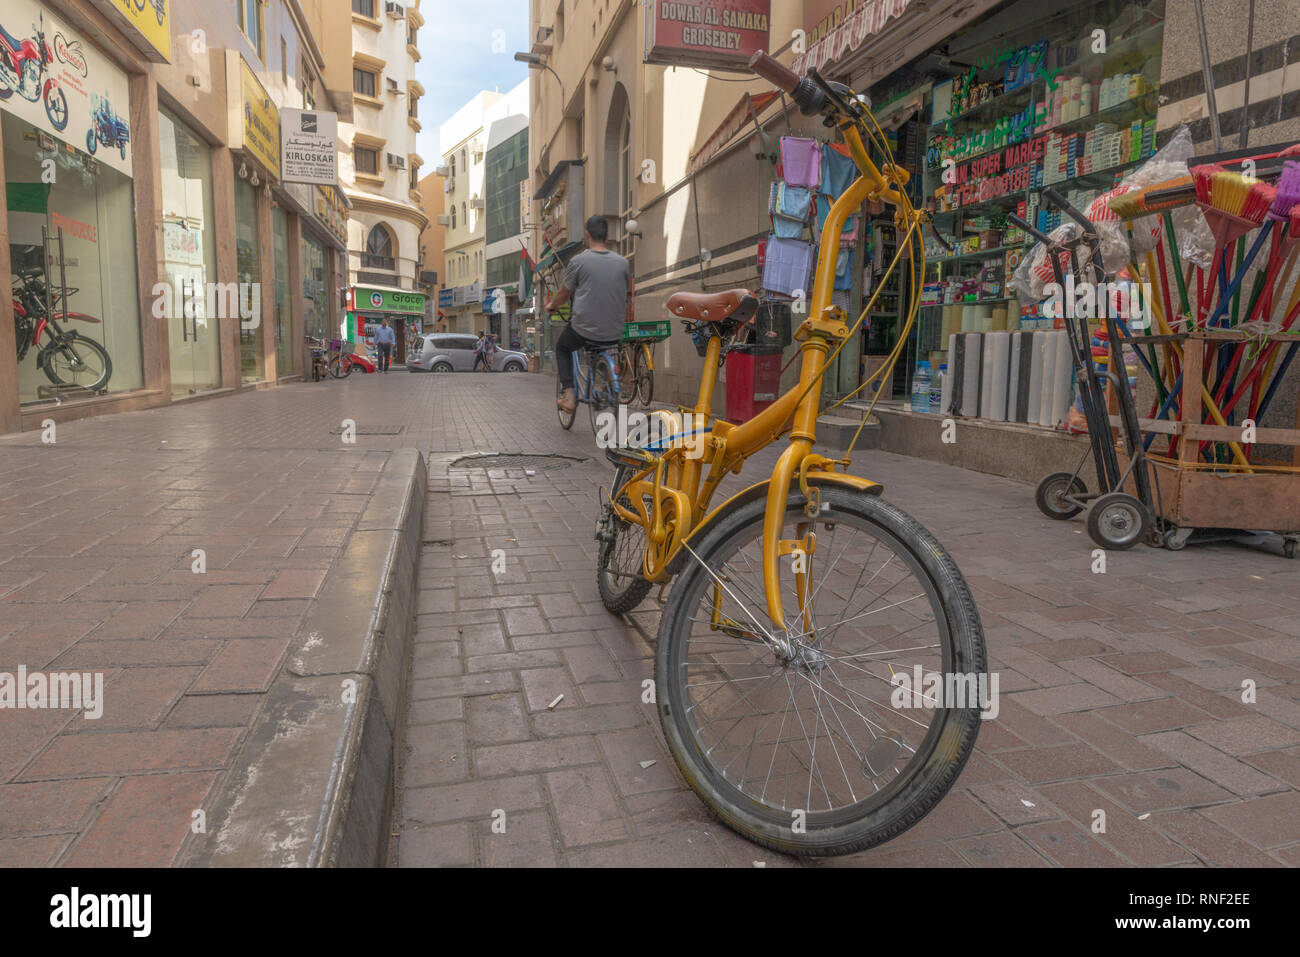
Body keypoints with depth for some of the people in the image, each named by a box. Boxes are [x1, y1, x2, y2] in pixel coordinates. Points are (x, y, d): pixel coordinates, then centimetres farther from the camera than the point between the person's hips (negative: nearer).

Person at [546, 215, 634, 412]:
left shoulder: (578, 261, -7)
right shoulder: (622, 263, 2)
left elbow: (563, 295, 4)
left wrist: (551, 306, 26)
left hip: (584, 331, -3)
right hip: (615, 335, 3)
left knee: (562, 347, 27)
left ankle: (569, 396, 14)